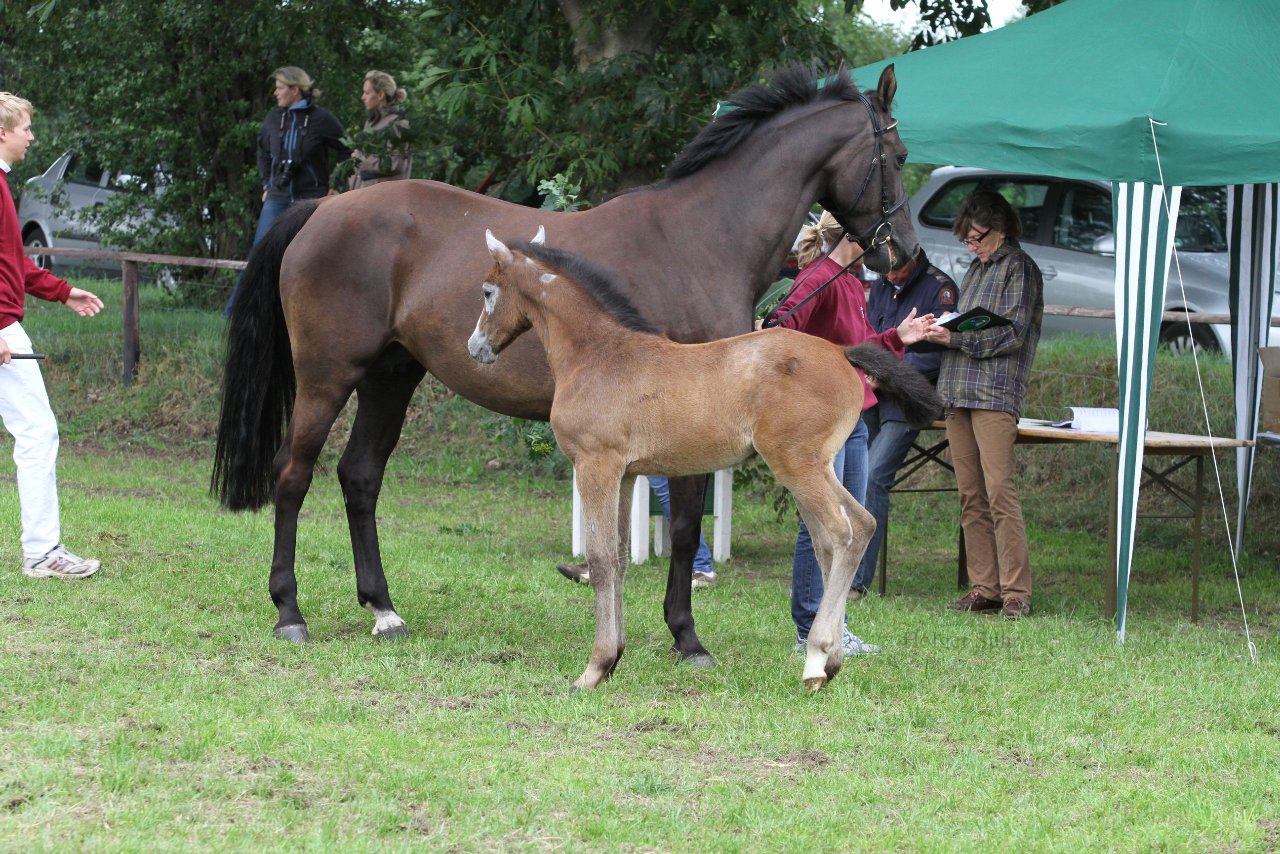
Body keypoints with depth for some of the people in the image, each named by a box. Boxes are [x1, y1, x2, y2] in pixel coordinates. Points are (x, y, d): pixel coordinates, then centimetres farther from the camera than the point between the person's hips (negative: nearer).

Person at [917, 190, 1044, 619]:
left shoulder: (1019, 268, -2)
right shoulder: (976, 269, 22)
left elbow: (1011, 334, -10)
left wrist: (954, 338, -13)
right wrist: (940, 330, 8)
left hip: (995, 392, -8)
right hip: (958, 391, 8)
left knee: (999, 492, -13)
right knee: (970, 497, 5)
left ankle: (1015, 593, -13)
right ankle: (984, 588, 7)